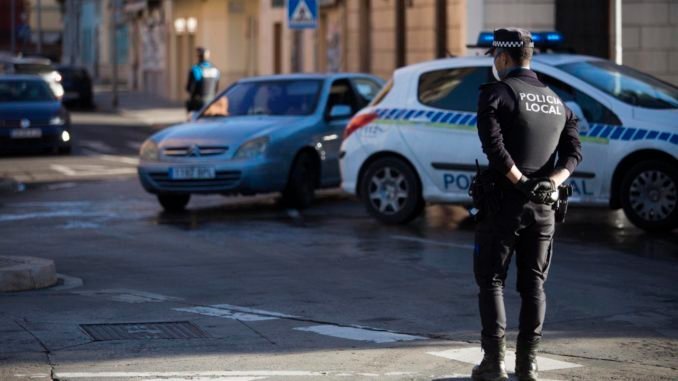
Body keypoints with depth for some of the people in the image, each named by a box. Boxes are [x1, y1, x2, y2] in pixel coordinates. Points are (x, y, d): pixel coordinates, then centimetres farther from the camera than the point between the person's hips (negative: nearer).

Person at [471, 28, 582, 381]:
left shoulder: (496, 93, -7)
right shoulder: (556, 101, 13)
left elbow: (493, 145, -20)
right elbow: (573, 152, 4)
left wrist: (520, 182, -16)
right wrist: (550, 182, -7)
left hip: (503, 202, -5)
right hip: (544, 207, 5)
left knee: (491, 280, 3)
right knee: (533, 284, 10)